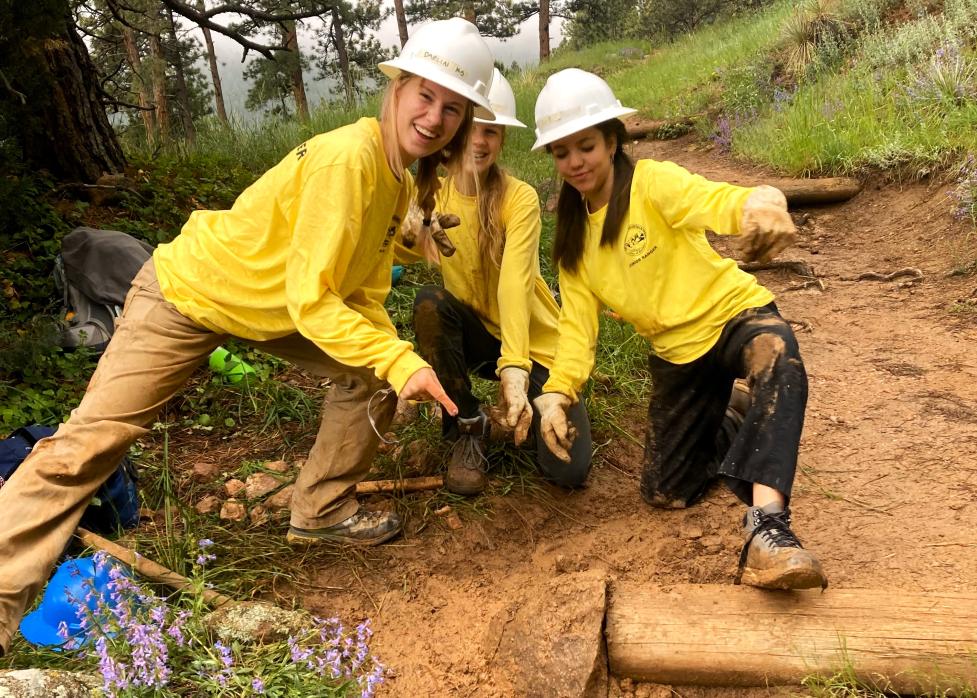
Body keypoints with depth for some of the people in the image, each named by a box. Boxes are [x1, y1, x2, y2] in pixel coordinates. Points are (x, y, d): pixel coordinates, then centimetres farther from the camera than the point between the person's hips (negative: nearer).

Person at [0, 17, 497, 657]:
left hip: (272, 308, 8)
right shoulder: (346, 157, -30)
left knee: (371, 375, 4)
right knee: (88, 444, -8)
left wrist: (391, 360, -18)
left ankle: (322, 511, 18)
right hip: (188, 294, -8)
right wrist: (401, 361, -37)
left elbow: (364, 295, -2)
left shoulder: (400, 180, -4)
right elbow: (311, 302, -32)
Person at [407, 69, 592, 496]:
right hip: (476, 333, 3)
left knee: (569, 470, -17)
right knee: (429, 302, -30)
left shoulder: (519, 198, -17)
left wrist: (514, 368, -44)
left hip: (533, 343, -3)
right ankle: (468, 428, -9)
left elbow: (515, 284, -31)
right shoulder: (435, 195, -5)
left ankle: (519, 406, 17)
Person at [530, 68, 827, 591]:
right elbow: (577, 322, -3)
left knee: (778, 362, -42)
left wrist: (760, 203, -59)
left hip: (734, 314, -5)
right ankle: (731, 419, 31)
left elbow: (712, 200, -35)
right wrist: (556, 393, -18)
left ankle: (767, 528, -49)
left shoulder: (651, 182, -13)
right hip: (675, 352, 6)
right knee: (665, 494, 6)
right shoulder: (572, 235, 4)